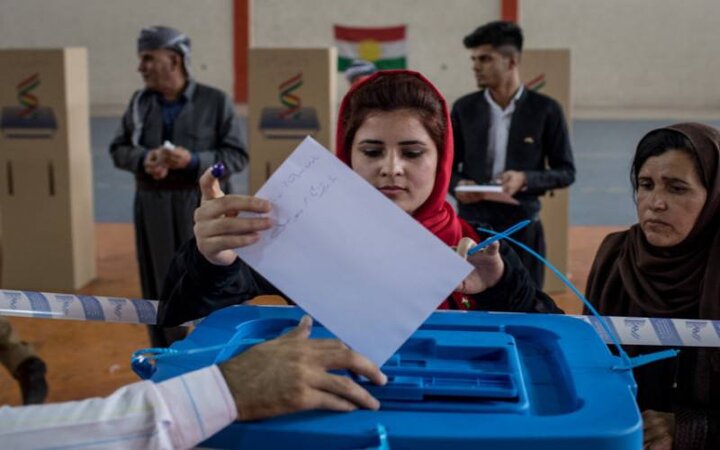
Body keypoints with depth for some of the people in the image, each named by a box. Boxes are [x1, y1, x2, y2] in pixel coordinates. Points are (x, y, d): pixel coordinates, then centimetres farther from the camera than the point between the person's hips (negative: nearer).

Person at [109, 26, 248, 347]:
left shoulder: (215, 101, -4)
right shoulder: (140, 101, 8)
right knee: (161, 289, 8)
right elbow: (119, 149, 11)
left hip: (202, 207, -3)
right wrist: (142, 160, -11)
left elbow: (237, 157, -5)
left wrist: (194, 161, -20)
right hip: (152, 208, 4)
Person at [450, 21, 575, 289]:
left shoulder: (545, 110, -3)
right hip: (472, 224, 2)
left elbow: (566, 171, 0)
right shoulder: (464, 108, 3)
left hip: (522, 225, -1)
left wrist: (525, 179, -18)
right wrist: (457, 186, -13)